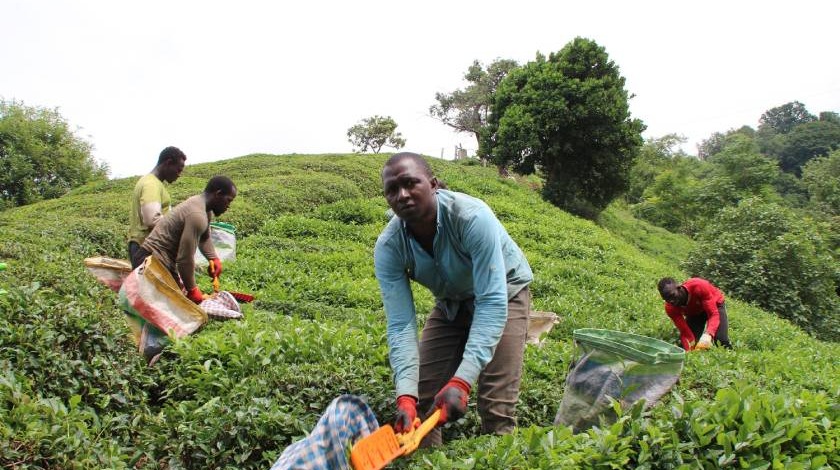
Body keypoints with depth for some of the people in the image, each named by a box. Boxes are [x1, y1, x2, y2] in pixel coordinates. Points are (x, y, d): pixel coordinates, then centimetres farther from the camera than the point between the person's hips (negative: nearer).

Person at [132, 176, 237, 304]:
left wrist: (214, 259, 4)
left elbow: (204, 238, 23)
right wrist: (192, 290, -12)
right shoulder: (197, 215, -25)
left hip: (163, 261, 11)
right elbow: (185, 259, -23)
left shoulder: (204, 208, 7)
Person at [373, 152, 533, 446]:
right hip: (451, 302, 4)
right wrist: (406, 396, -40)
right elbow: (401, 325, -25)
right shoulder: (388, 247, -24)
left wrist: (461, 381, -46)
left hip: (504, 292, -3)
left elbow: (492, 302, -38)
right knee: (421, 397, -2)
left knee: (496, 407, -15)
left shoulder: (472, 217, -36)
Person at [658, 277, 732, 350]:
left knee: (722, 343, -18)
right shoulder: (670, 307, -30)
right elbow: (685, 332, -28)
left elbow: (713, 314, -41)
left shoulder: (698, 286, -41)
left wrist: (707, 335, -58)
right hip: (694, 313, 3)